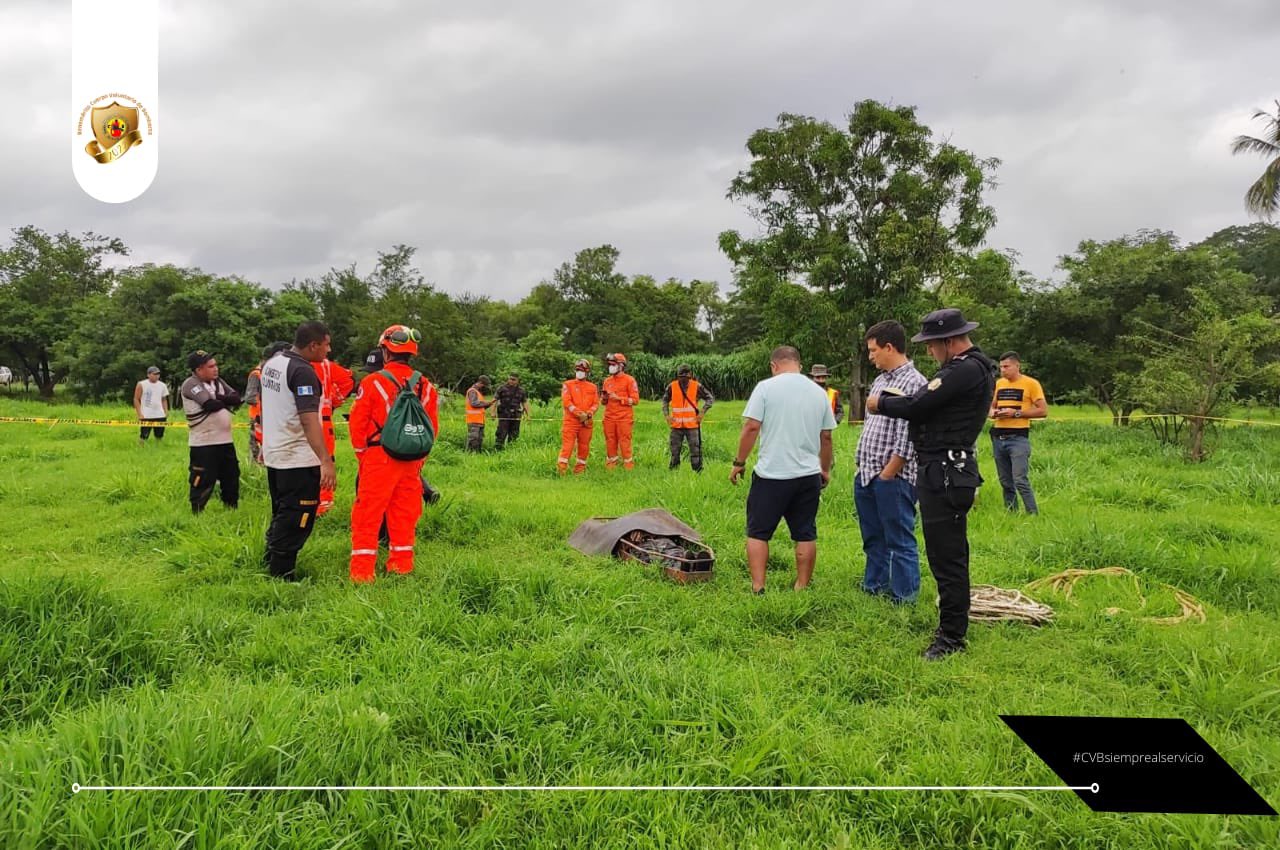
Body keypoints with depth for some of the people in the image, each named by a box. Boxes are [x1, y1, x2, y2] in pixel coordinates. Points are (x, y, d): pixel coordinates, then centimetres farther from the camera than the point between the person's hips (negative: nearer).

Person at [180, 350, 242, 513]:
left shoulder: (218, 382, 12)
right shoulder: (191, 385, -11)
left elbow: (236, 398, 1)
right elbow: (211, 405, -23)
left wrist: (218, 397, -16)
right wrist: (227, 401, -3)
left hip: (225, 440, 8)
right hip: (203, 444, -8)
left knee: (232, 478, 15)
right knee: (203, 482, -2)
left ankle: (232, 510, 27)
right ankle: (197, 514, 9)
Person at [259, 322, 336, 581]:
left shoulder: (272, 362, 8)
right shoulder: (303, 372, -21)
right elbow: (308, 420, -29)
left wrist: (266, 444, 28)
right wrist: (326, 461, -33)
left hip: (274, 453, 9)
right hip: (298, 458, -9)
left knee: (281, 514, 22)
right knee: (297, 520, 0)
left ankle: (270, 565, 31)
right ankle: (282, 576, 4)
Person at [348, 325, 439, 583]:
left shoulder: (373, 383, -10)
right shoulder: (425, 385, 3)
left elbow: (358, 424, -6)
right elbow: (433, 426, 7)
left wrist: (362, 453, 9)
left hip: (379, 458, -4)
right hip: (412, 461, 4)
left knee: (368, 514, 2)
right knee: (405, 513, 15)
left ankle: (362, 571, 2)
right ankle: (402, 563, 23)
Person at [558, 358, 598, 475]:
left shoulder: (592, 387, 13)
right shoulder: (568, 385, 4)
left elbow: (596, 403, 6)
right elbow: (566, 402, -7)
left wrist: (589, 414, -12)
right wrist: (580, 414, -15)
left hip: (587, 422, 3)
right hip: (570, 421, -3)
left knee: (584, 446, 6)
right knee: (567, 445, -9)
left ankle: (580, 468, 16)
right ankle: (561, 467, -11)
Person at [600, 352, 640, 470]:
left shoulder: (629, 380, -1)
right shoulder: (607, 381, 14)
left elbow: (635, 400, -6)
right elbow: (603, 402, 21)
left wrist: (618, 398, -14)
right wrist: (604, 398, -2)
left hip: (624, 418, -5)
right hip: (609, 418, 5)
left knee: (625, 443, -4)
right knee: (610, 443, 6)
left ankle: (628, 467, 3)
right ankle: (610, 466, 14)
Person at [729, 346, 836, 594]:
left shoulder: (766, 387, -5)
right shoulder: (819, 392, 8)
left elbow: (751, 428, -11)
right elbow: (826, 437, 12)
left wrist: (739, 463, -2)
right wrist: (825, 470, 24)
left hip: (772, 474, -4)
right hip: (809, 475, 4)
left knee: (757, 533, 6)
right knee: (806, 535, 12)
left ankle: (758, 588, 2)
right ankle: (802, 588, 17)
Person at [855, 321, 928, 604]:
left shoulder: (914, 383, -13)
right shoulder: (880, 381, 15)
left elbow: (907, 436, -18)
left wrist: (887, 475, -17)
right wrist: (860, 466, 15)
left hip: (893, 478, -9)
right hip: (866, 476, 9)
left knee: (899, 540, 0)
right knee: (873, 538, 18)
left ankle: (904, 598, 9)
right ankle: (875, 587, 31)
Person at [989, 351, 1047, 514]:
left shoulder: (1031, 383, -3)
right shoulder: (999, 383, 14)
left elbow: (1043, 410, -6)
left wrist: (1016, 413, -13)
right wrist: (992, 412, 2)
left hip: (1018, 438, -6)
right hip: (998, 438, 6)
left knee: (1020, 481, -14)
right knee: (1005, 483, 9)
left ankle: (1034, 515, -6)